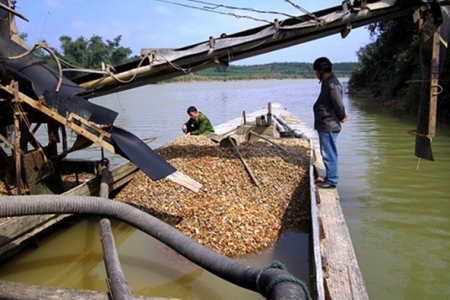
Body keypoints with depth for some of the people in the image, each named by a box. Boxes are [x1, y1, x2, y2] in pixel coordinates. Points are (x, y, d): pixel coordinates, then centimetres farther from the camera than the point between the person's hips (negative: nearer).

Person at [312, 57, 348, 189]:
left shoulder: (332, 84, -19)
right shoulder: (327, 82, 13)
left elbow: (338, 103, -20)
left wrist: (342, 117, -4)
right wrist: (341, 116, 10)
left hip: (329, 126, -10)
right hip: (325, 125, 10)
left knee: (329, 154, -1)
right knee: (327, 153, 18)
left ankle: (332, 180, 9)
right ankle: (330, 177, 29)